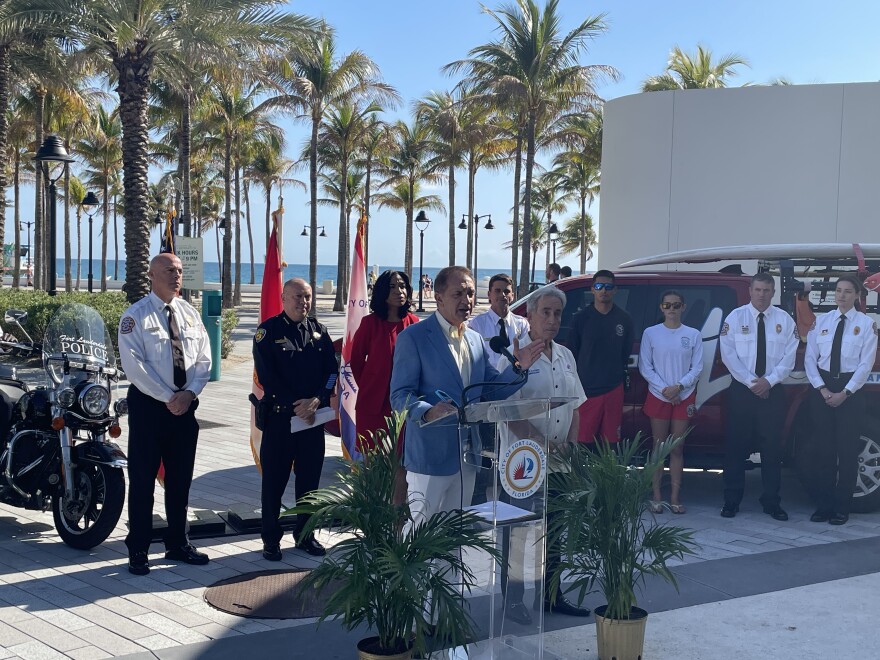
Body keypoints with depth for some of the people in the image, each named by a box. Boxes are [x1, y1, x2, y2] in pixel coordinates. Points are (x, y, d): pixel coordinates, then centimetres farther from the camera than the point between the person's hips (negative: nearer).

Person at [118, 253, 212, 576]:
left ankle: (177, 543, 24)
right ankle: (138, 550, 8)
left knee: (181, 477, 12)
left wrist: (189, 393, -11)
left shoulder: (190, 313, 9)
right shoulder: (136, 316, -7)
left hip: (185, 404, 5)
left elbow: (204, 358, 6)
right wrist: (168, 398, -17)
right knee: (142, 478, 0)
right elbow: (134, 365, -15)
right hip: (148, 404, -5)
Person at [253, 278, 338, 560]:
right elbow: (266, 375, -10)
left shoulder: (319, 331, 9)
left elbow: (331, 370, 5)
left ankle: (305, 535, 22)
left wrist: (316, 400, -12)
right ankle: (271, 539, 13)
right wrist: (294, 405, -15)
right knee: (274, 480, 3)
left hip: (314, 416, 4)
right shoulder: (268, 331, -3)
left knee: (309, 479, 10)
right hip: (279, 417, -4)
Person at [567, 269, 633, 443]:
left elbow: (626, 353, 16)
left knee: (611, 440, 5)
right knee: (583, 441, -3)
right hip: (586, 390, -2)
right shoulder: (581, 319, 1)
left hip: (614, 390, 2)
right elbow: (571, 354, 5)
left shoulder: (624, 320, 6)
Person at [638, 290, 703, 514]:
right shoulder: (650, 333, 0)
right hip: (658, 396, -1)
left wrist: (679, 386, -14)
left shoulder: (693, 335, 2)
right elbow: (645, 367, -2)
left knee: (677, 448, 4)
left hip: (684, 397, 1)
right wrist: (664, 389, -12)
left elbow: (697, 367, 1)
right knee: (659, 446, 3)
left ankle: (675, 497, 6)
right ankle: (656, 496, 6)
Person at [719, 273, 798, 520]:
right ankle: (731, 501, 8)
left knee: (772, 448, 5)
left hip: (772, 391, 1)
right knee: (736, 446, 1)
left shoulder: (785, 320, 5)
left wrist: (769, 381, -12)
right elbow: (729, 355, -5)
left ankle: (771, 502, 14)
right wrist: (751, 382, -12)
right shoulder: (735, 318, 1)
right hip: (741, 390, -1)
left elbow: (789, 358, 1)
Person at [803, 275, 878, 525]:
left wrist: (845, 393, -13)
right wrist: (822, 389, -8)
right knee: (821, 448, 3)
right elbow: (810, 358, 3)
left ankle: (841, 508, 11)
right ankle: (822, 505, 12)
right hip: (822, 388, 2)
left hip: (851, 390, -2)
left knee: (847, 449, 2)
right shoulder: (821, 321, 6)